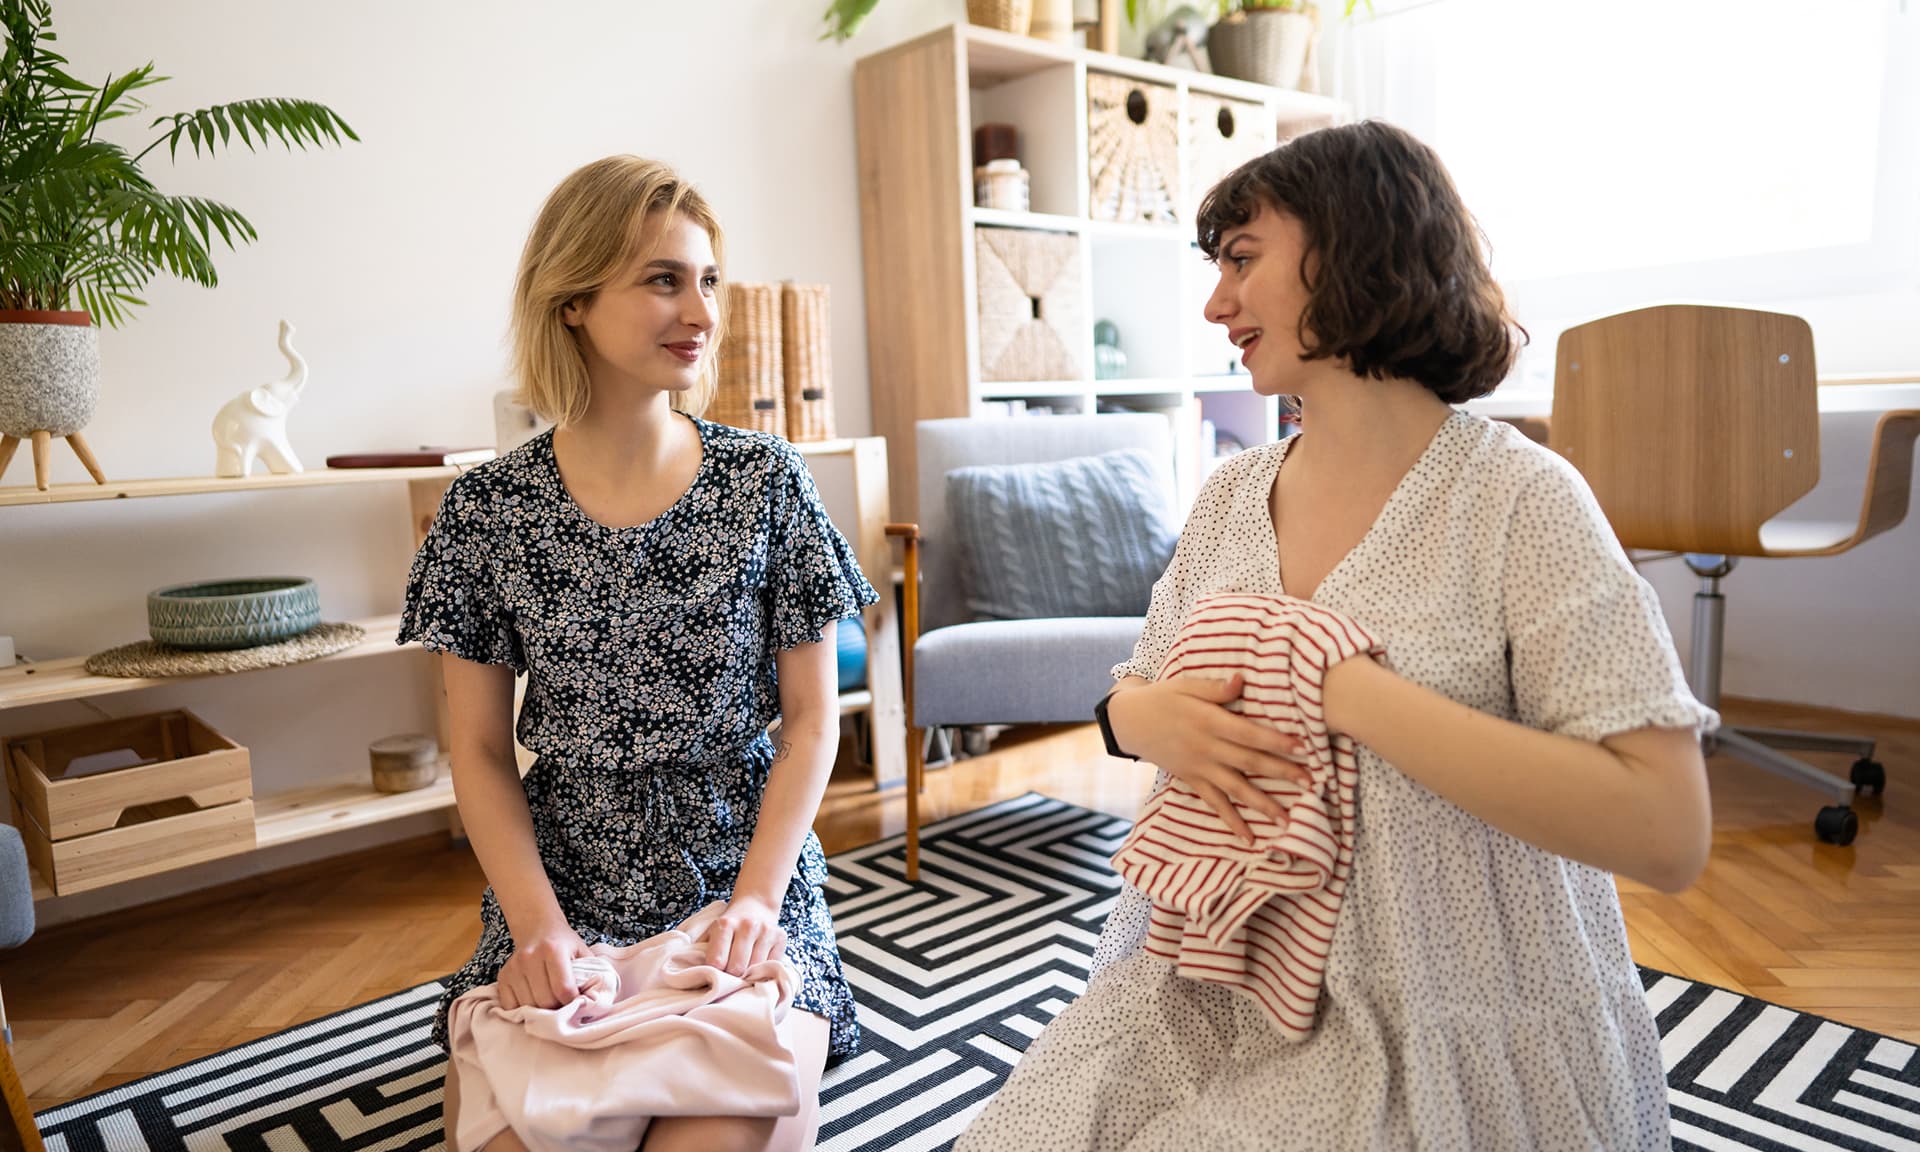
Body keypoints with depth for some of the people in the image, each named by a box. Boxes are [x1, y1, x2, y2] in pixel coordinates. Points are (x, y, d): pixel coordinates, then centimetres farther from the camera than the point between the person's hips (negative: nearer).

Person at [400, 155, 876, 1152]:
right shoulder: (487, 511, -4)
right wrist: (538, 924, -11)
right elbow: (479, 751, 1)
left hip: (745, 875, -1)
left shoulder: (766, 483, -5)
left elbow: (811, 716, -2)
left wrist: (755, 899, -11)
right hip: (558, 885, 1)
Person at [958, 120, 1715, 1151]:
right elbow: (1131, 695, 13)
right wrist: (1151, 718, -12)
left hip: (1447, 1025, -4)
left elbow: (1667, 833, -20)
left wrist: (1344, 688, -24)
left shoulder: (1515, 501, -13)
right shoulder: (1229, 496, 5)